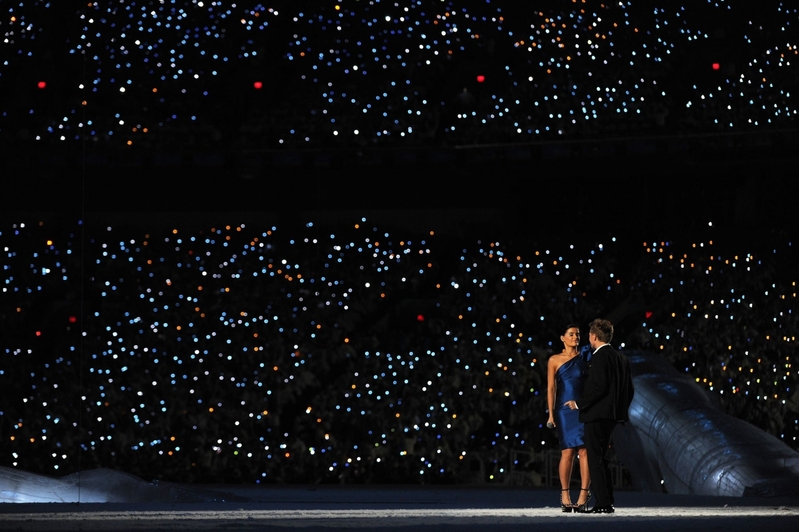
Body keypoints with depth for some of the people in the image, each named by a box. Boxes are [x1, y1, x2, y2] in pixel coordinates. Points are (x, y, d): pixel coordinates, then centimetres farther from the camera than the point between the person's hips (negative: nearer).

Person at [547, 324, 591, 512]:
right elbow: (551, 388, 3)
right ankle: (565, 495, 1)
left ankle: (584, 494, -6)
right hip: (564, 410, -1)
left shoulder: (585, 358, 9)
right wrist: (551, 414, -3)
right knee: (568, 452, -5)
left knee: (584, 450, -7)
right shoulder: (554, 360, 5)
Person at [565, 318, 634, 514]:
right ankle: (608, 502, 15)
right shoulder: (621, 358, 14)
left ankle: (603, 503, -9)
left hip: (597, 415, -9)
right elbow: (629, 389, 14)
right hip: (612, 414, 9)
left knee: (595, 459, -6)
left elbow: (599, 387, -21)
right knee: (600, 459, 16)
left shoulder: (600, 357, -13)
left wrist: (579, 403, -12)